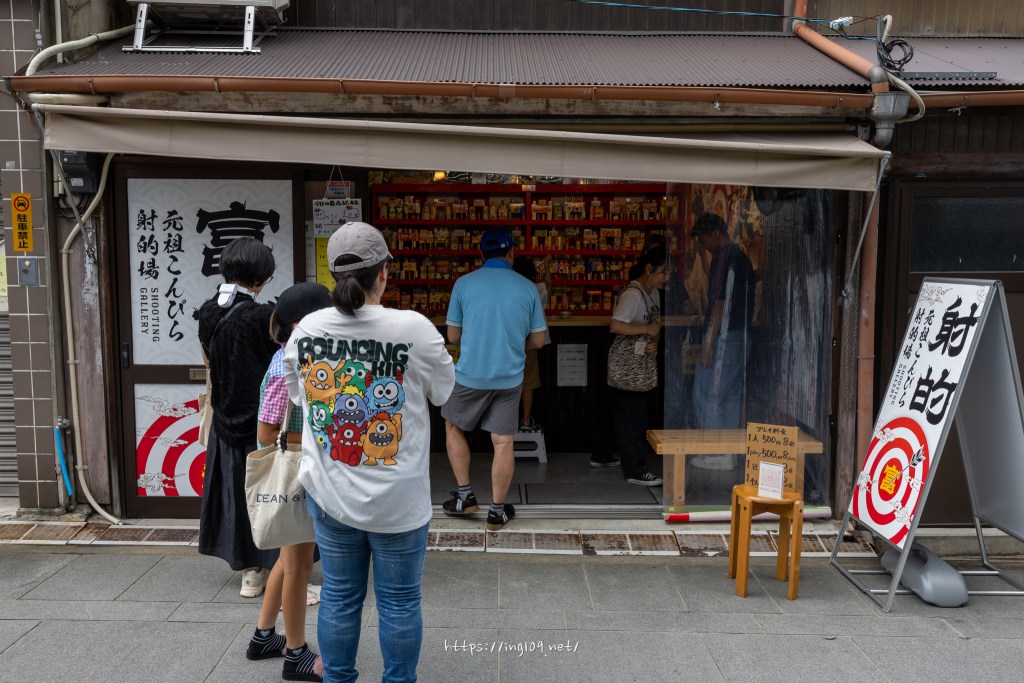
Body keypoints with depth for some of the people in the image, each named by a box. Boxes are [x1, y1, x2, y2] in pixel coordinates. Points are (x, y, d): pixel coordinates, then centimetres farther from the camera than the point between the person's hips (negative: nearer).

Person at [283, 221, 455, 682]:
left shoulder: (306, 329, -6)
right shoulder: (414, 328, -18)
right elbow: (443, 390, -2)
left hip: (329, 493, 4)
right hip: (396, 499, -3)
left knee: (339, 597, 18)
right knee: (399, 601, 14)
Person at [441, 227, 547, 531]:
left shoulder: (464, 284, -4)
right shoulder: (527, 288, -2)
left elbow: (452, 336, 2)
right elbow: (538, 340, 4)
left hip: (470, 376, -1)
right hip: (509, 377, 1)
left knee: (454, 428, 21)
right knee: (503, 442, 8)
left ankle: (465, 496, 22)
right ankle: (497, 511, 16)